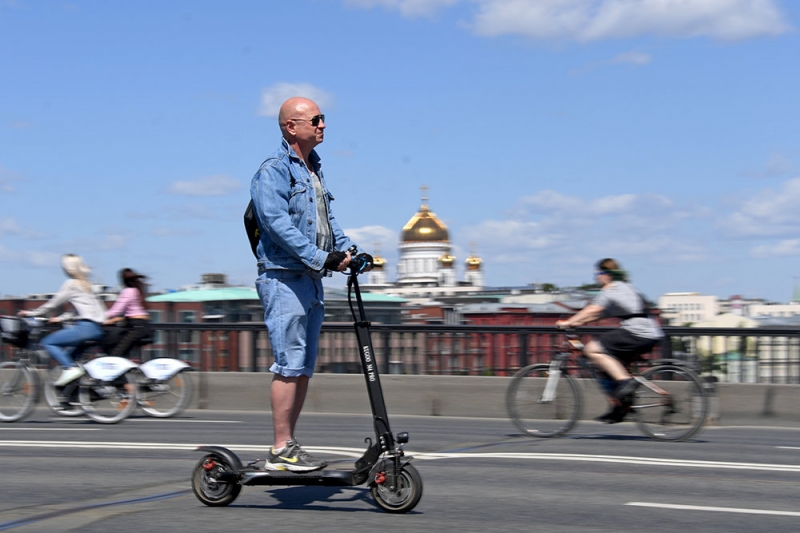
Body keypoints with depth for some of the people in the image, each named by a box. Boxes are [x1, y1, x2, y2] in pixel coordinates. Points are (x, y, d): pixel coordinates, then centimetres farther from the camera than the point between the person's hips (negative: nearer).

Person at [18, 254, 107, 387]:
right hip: (98, 329, 9)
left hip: (86, 326, -9)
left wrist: (30, 313, 13)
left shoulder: (71, 284, -1)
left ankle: (70, 368, -21)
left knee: (47, 342, -5)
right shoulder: (86, 285, 23)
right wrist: (60, 318, 28)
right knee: (69, 352, 25)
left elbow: (53, 303, 3)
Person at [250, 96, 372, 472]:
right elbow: (277, 223, -21)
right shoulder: (273, 171, -9)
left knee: (303, 368, 9)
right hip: (284, 279, -9)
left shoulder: (313, 170, 20)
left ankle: (288, 447, 13)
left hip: (311, 281, 9)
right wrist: (320, 258, -26)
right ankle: (281, 451, -8)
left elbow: (326, 219, 22)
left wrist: (347, 250, 5)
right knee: (289, 365, -11)